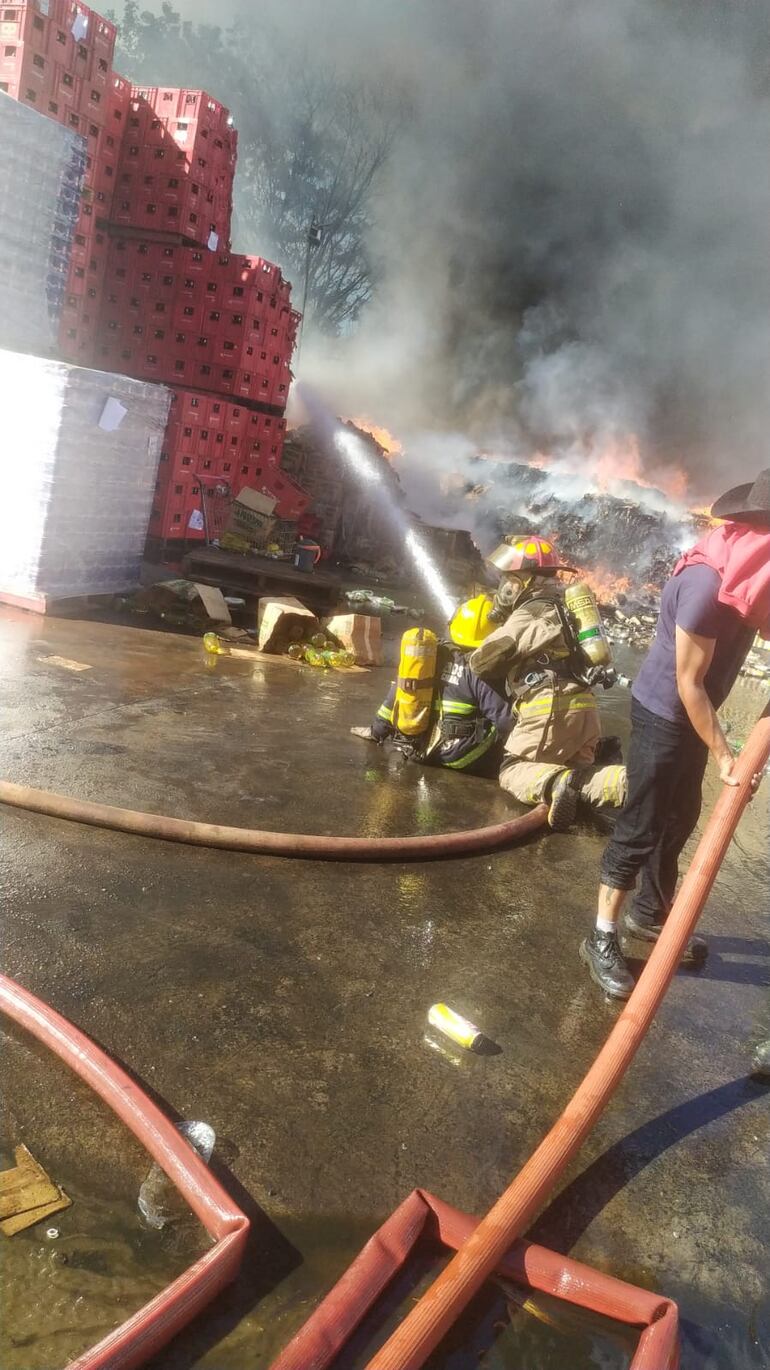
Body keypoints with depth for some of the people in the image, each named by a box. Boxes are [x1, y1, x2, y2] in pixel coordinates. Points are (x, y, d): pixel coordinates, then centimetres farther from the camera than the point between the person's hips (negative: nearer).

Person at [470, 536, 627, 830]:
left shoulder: (528, 614, -3)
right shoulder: (555, 609, 25)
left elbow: (482, 662, 1)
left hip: (551, 708, -8)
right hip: (583, 708, 8)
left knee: (512, 771, 5)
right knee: (577, 773, 20)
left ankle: (557, 783, -25)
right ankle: (626, 780, -9)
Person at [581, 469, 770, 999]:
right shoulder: (708, 582, -29)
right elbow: (689, 684, -23)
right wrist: (723, 755, -17)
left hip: (690, 714, 9)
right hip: (663, 713, -9)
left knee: (681, 815, 17)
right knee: (641, 826, -3)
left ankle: (651, 913, 34)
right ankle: (602, 939, 8)